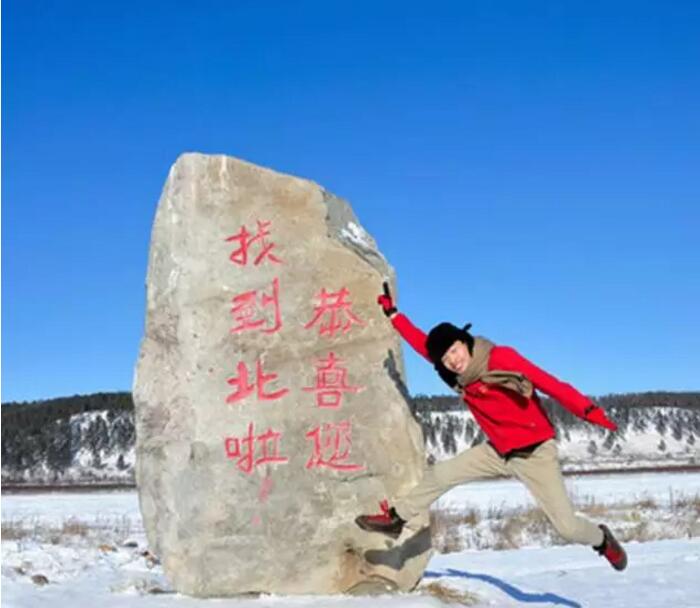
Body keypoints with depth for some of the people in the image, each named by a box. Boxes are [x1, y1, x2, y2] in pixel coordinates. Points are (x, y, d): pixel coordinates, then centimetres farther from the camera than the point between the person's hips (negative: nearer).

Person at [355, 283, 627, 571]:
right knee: (439, 475, 4)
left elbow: (550, 384, -27)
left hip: (535, 452, -6)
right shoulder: (457, 376, -3)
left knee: (566, 526, -6)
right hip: (499, 452, 6)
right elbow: (422, 342, 9)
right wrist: (392, 313, 13)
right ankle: (398, 519, 23)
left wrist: (587, 409, -38)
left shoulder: (501, 358, -22)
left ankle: (601, 540, 26)